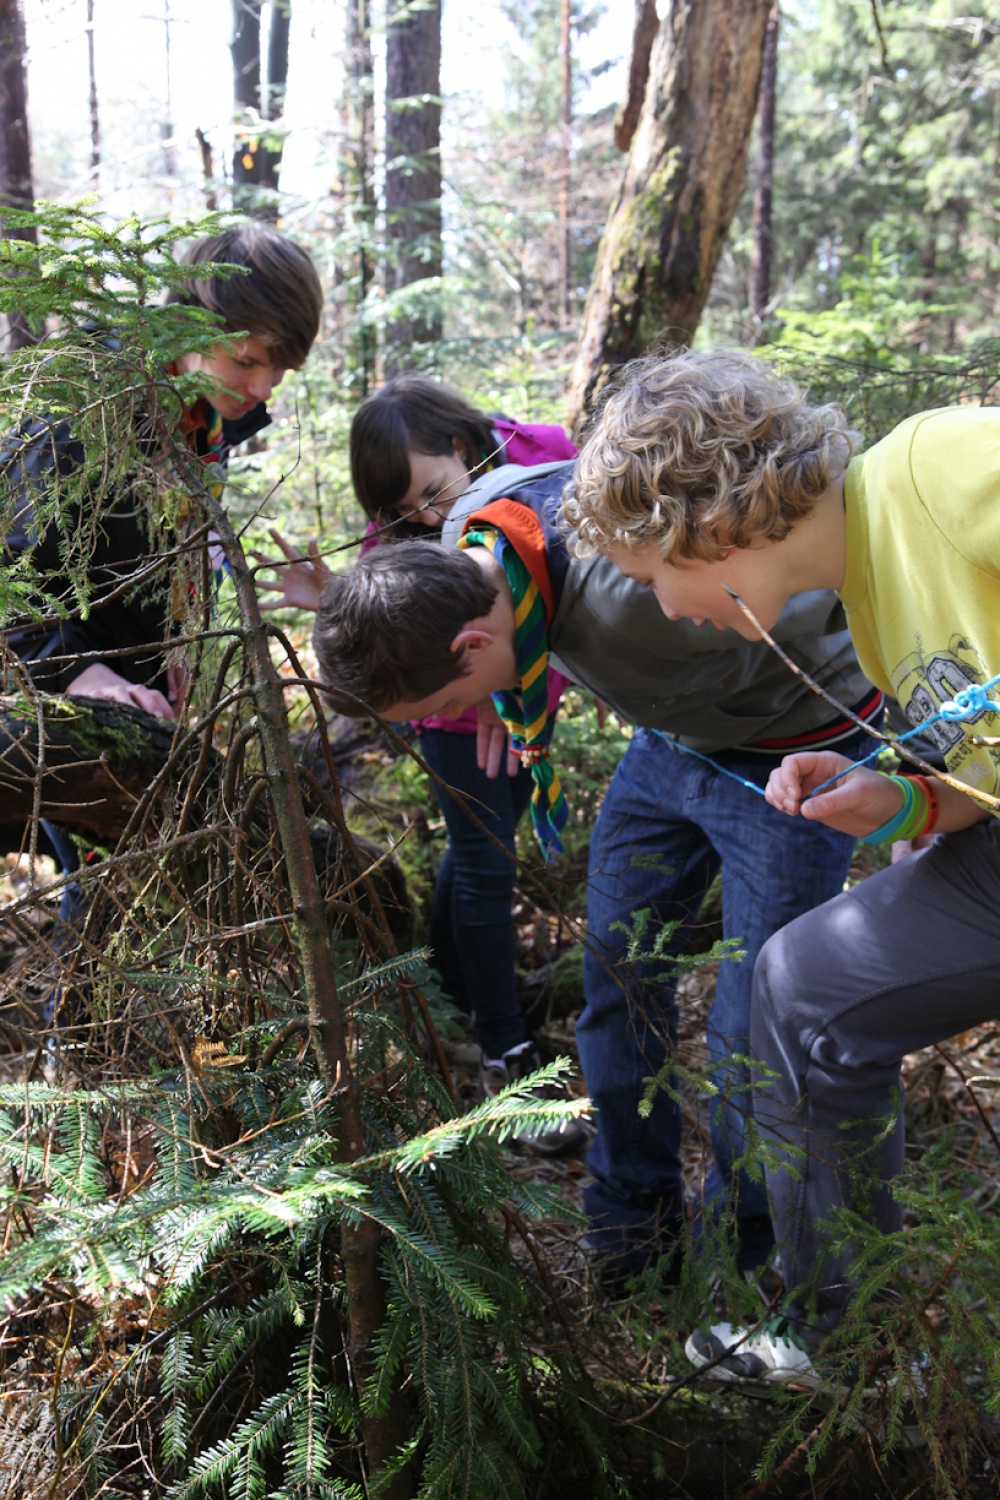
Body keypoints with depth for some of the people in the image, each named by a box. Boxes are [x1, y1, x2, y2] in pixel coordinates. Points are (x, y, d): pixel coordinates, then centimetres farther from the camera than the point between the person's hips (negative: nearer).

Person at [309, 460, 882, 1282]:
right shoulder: (469, 535, -18)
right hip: (670, 741, 7)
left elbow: (857, 589, -27)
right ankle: (632, 1229, 32)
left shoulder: (645, 590, -41)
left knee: (754, 1035, -1)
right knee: (618, 977, 11)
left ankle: (740, 1260, 26)